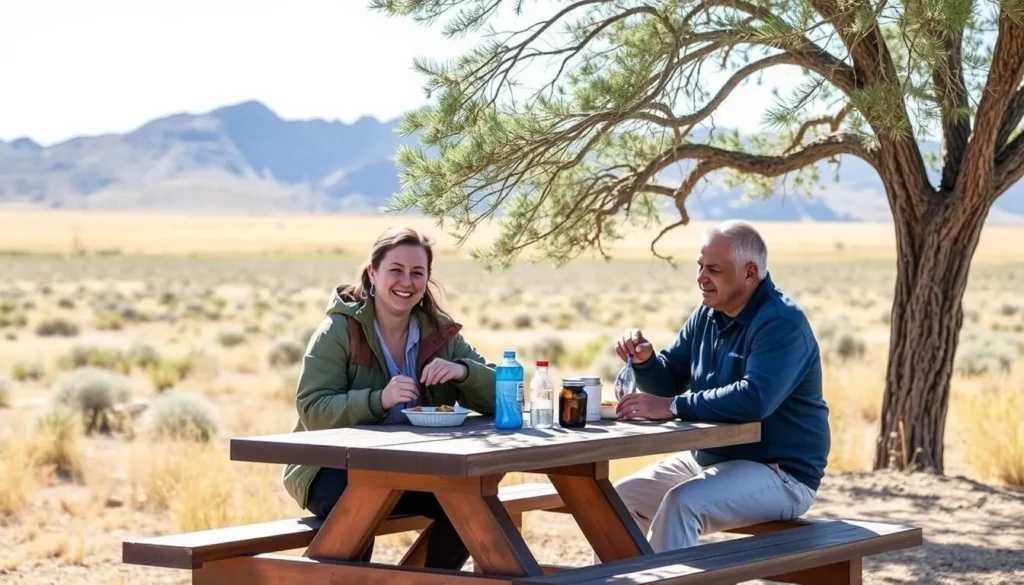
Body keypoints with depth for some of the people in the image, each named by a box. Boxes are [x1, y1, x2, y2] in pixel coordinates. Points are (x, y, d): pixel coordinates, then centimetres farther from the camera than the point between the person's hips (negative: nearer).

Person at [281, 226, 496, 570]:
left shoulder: (440, 332, 3)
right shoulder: (339, 330, -10)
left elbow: (499, 397, 0)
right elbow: (312, 412, -19)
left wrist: (462, 371, -22)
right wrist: (378, 400, -35)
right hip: (335, 467, -4)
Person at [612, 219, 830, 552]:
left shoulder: (782, 323, -19)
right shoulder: (707, 315, 7)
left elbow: (754, 399, -34)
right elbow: (670, 381, 14)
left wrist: (671, 407, -31)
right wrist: (644, 359, -10)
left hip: (779, 473, -9)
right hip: (708, 459, 9)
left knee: (682, 503, -32)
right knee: (621, 498, 0)